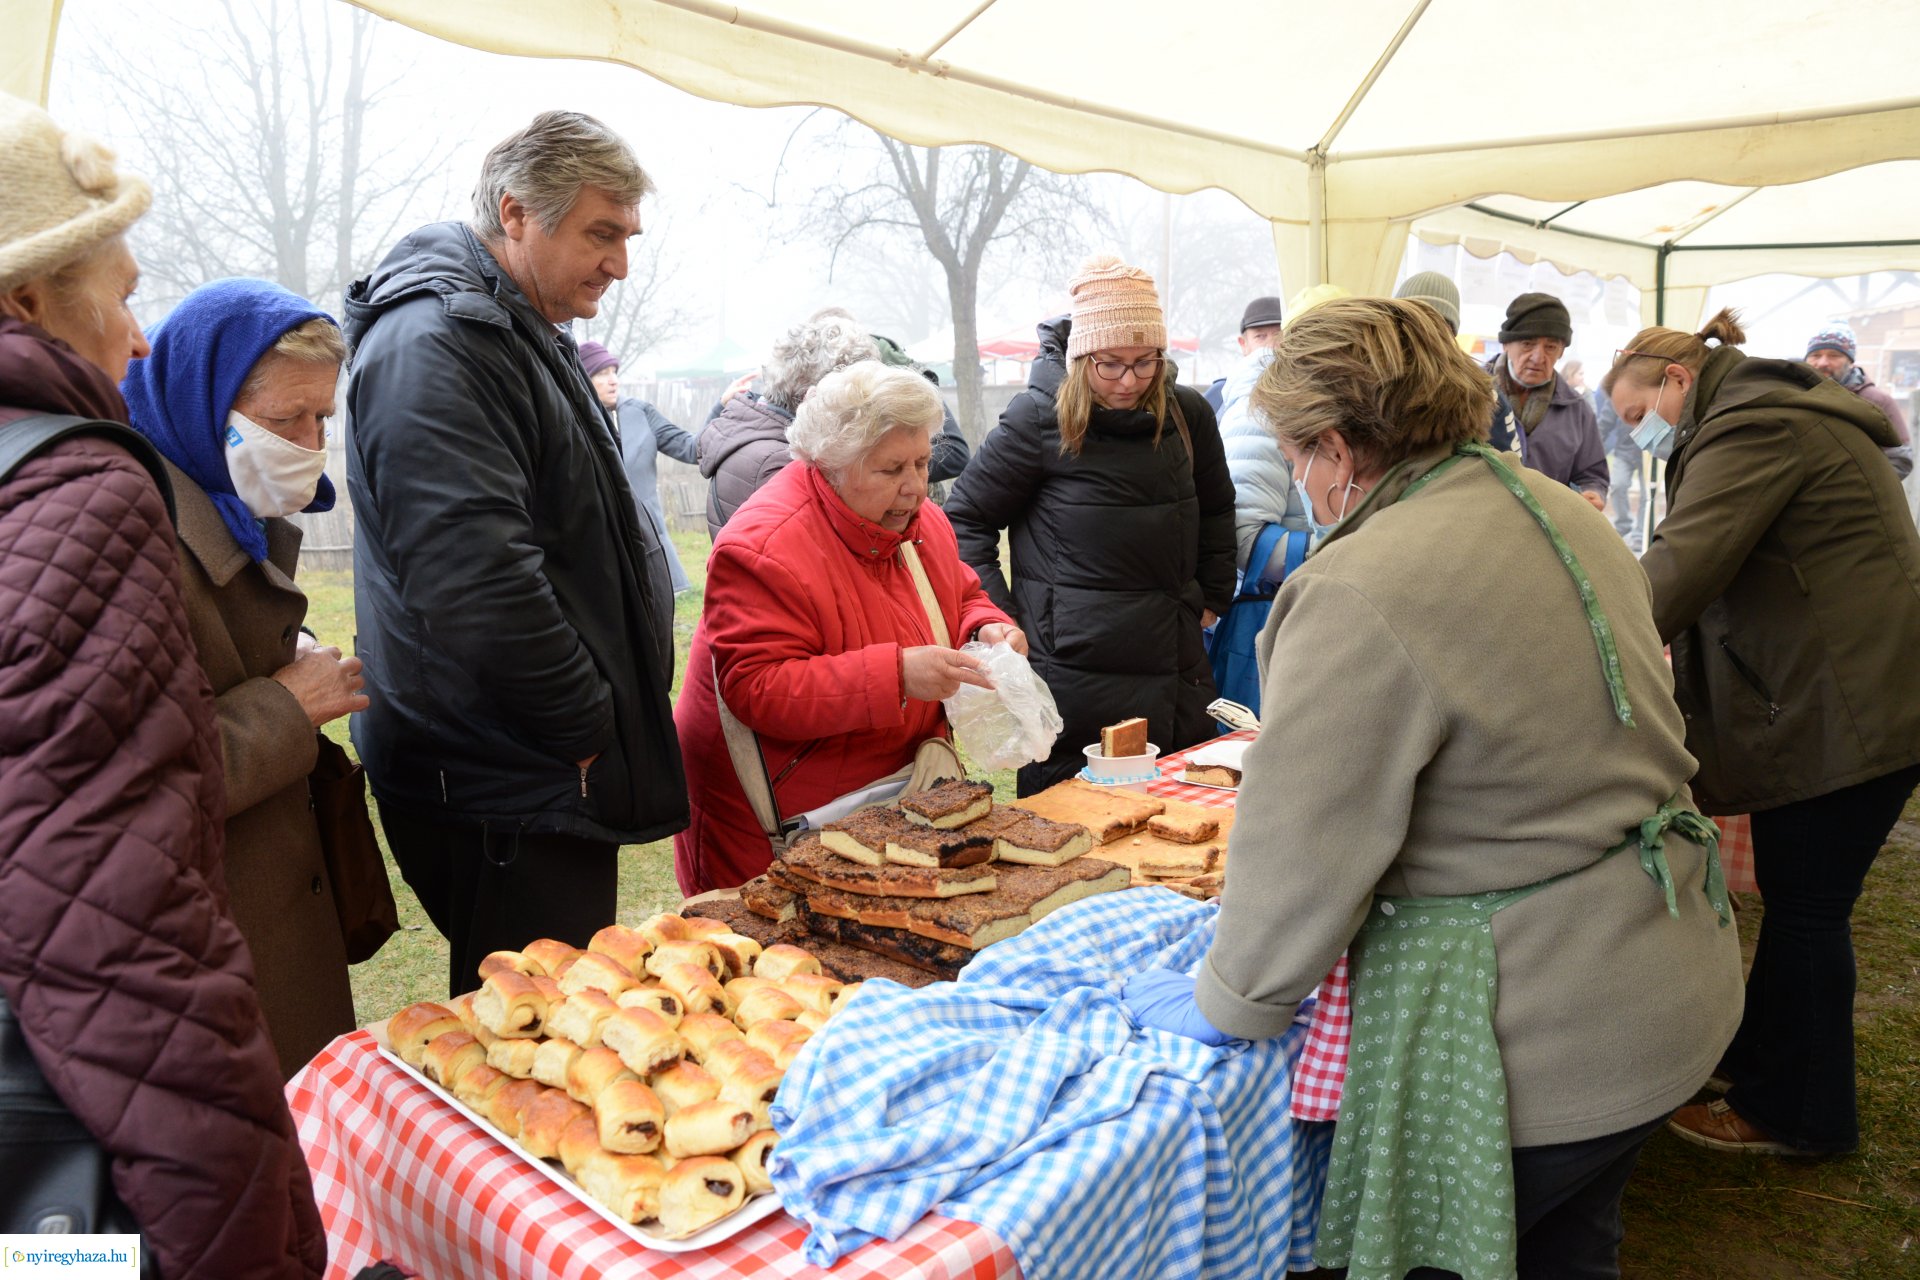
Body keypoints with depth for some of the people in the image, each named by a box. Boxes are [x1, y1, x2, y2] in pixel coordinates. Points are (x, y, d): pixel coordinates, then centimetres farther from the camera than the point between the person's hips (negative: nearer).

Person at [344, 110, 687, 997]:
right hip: (505, 801, -10)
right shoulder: (435, 342, -17)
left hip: (552, 774, 10)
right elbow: (478, 581, -28)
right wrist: (589, 731, -17)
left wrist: (607, 720, 17)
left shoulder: (523, 335, 17)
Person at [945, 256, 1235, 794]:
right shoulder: (1038, 417, -8)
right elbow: (965, 519, -2)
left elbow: (1217, 511, 21)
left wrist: (1211, 600, 16)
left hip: (1174, 669, 5)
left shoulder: (1187, 414, 5)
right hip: (1069, 669, -4)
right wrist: (998, 620, -7)